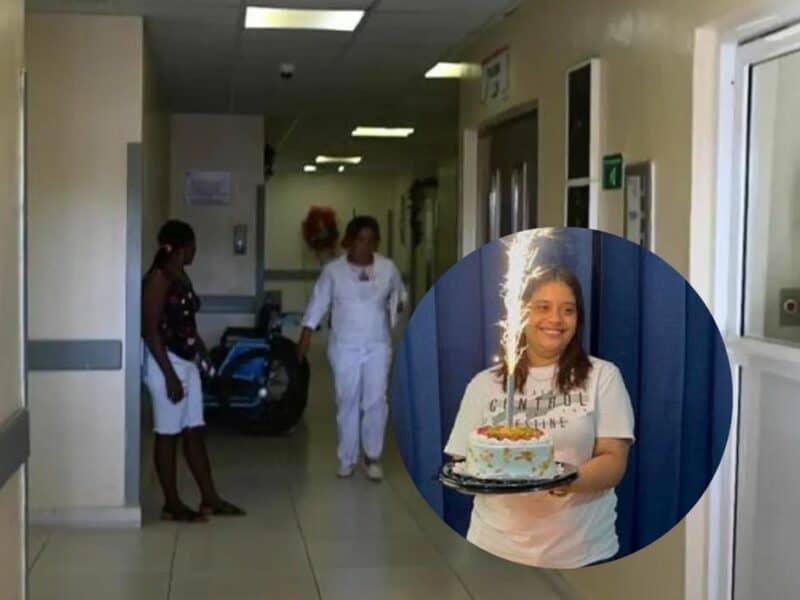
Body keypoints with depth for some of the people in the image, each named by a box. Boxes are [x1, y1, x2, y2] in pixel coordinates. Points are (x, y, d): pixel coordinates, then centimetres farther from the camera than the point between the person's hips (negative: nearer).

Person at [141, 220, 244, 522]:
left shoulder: (181, 276, 12)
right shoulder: (158, 278, -16)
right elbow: (150, 330, -19)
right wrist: (170, 375, -21)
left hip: (187, 363, 9)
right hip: (166, 364, -9)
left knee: (194, 433, 12)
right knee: (169, 435, 1)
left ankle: (210, 498, 19)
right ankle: (172, 505, 10)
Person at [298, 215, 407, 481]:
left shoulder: (388, 268, -2)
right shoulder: (333, 270, -5)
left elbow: (400, 295, 13)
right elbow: (318, 302, 0)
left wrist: (398, 304, -6)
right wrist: (306, 334, -4)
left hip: (378, 346, 1)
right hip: (344, 346, 0)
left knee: (376, 401, -3)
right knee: (347, 403, 6)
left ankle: (373, 456, 14)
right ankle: (347, 459, 18)